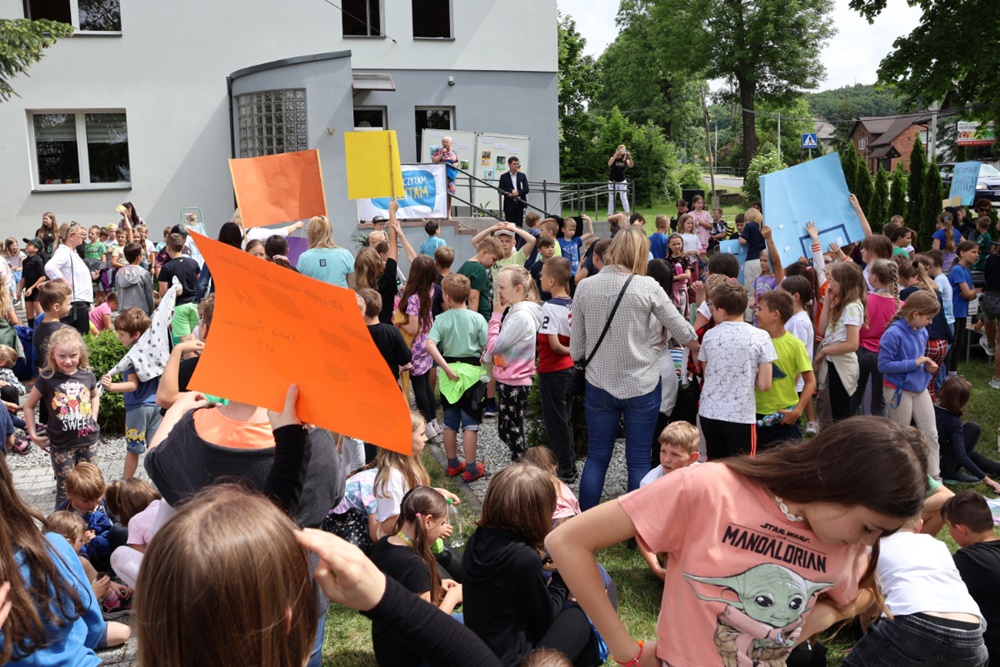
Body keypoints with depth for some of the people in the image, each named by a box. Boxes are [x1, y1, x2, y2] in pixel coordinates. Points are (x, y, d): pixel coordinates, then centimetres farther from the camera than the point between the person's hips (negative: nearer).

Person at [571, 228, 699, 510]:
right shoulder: (647, 286, -10)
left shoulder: (584, 287, -3)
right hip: (641, 385, -2)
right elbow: (684, 333, -2)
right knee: (638, 462, 7)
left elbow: (576, 348, 1)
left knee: (596, 459, 12)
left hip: (599, 385, 2)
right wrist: (704, 353, 17)